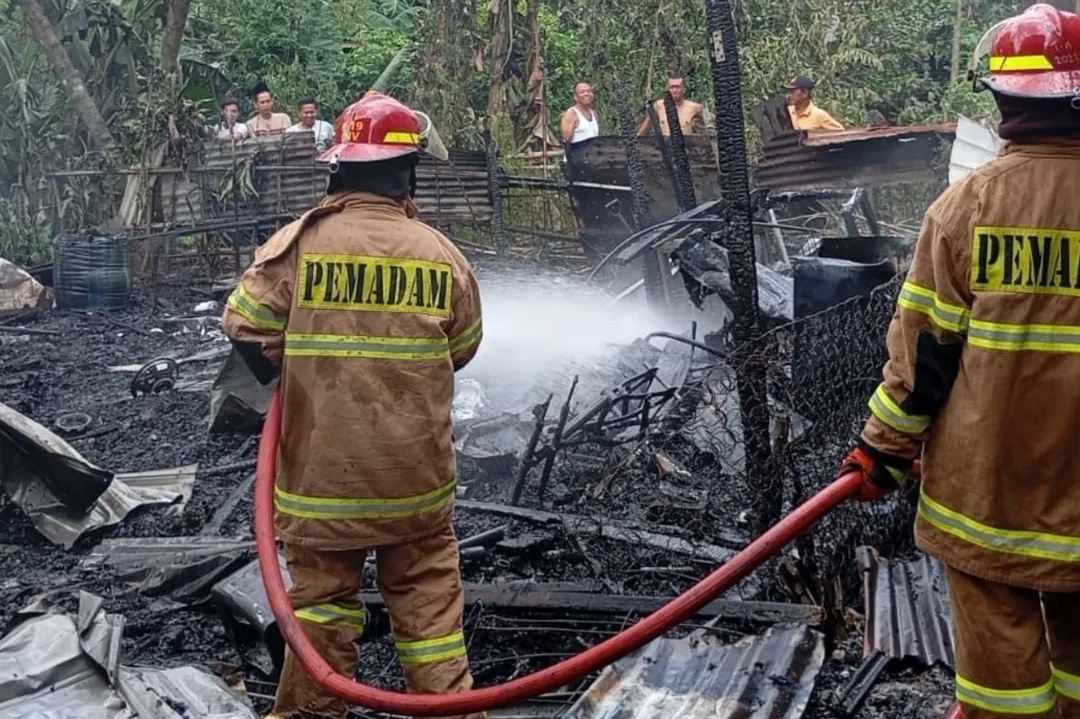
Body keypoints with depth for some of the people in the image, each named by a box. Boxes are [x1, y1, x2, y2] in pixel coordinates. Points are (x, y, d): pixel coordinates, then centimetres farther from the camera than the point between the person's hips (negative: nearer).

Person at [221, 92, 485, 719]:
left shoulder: (299, 243, -11)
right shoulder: (440, 254, -5)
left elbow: (247, 327, -7)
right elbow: (462, 349, 6)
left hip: (322, 464, 0)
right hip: (415, 467, 1)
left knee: (322, 591, 14)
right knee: (427, 590, 13)